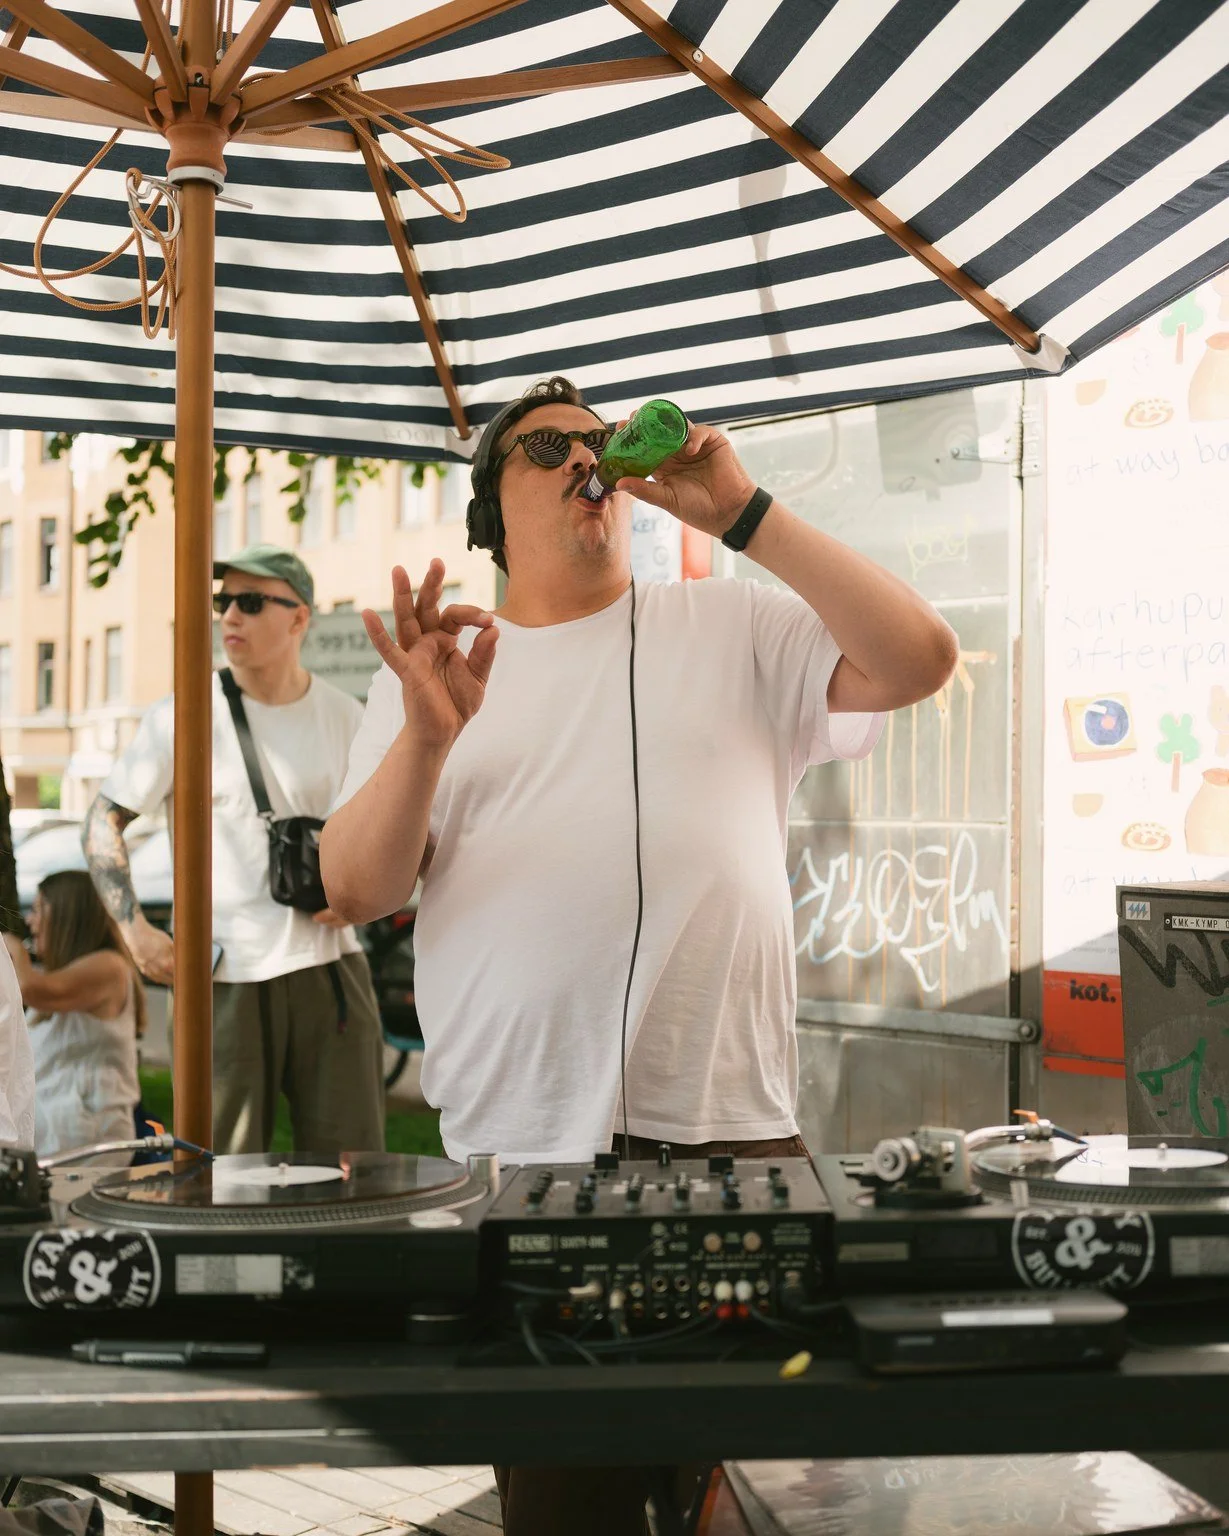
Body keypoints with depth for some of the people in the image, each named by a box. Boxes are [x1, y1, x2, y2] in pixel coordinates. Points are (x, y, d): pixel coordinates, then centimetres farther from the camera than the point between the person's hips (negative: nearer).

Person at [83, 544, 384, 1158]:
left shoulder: (346, 719, 6)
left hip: (329, 969, 2)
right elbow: (103, 820, 5)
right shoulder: (181, 716, -1)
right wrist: (134, 928, -6)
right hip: (224, 976, -2)